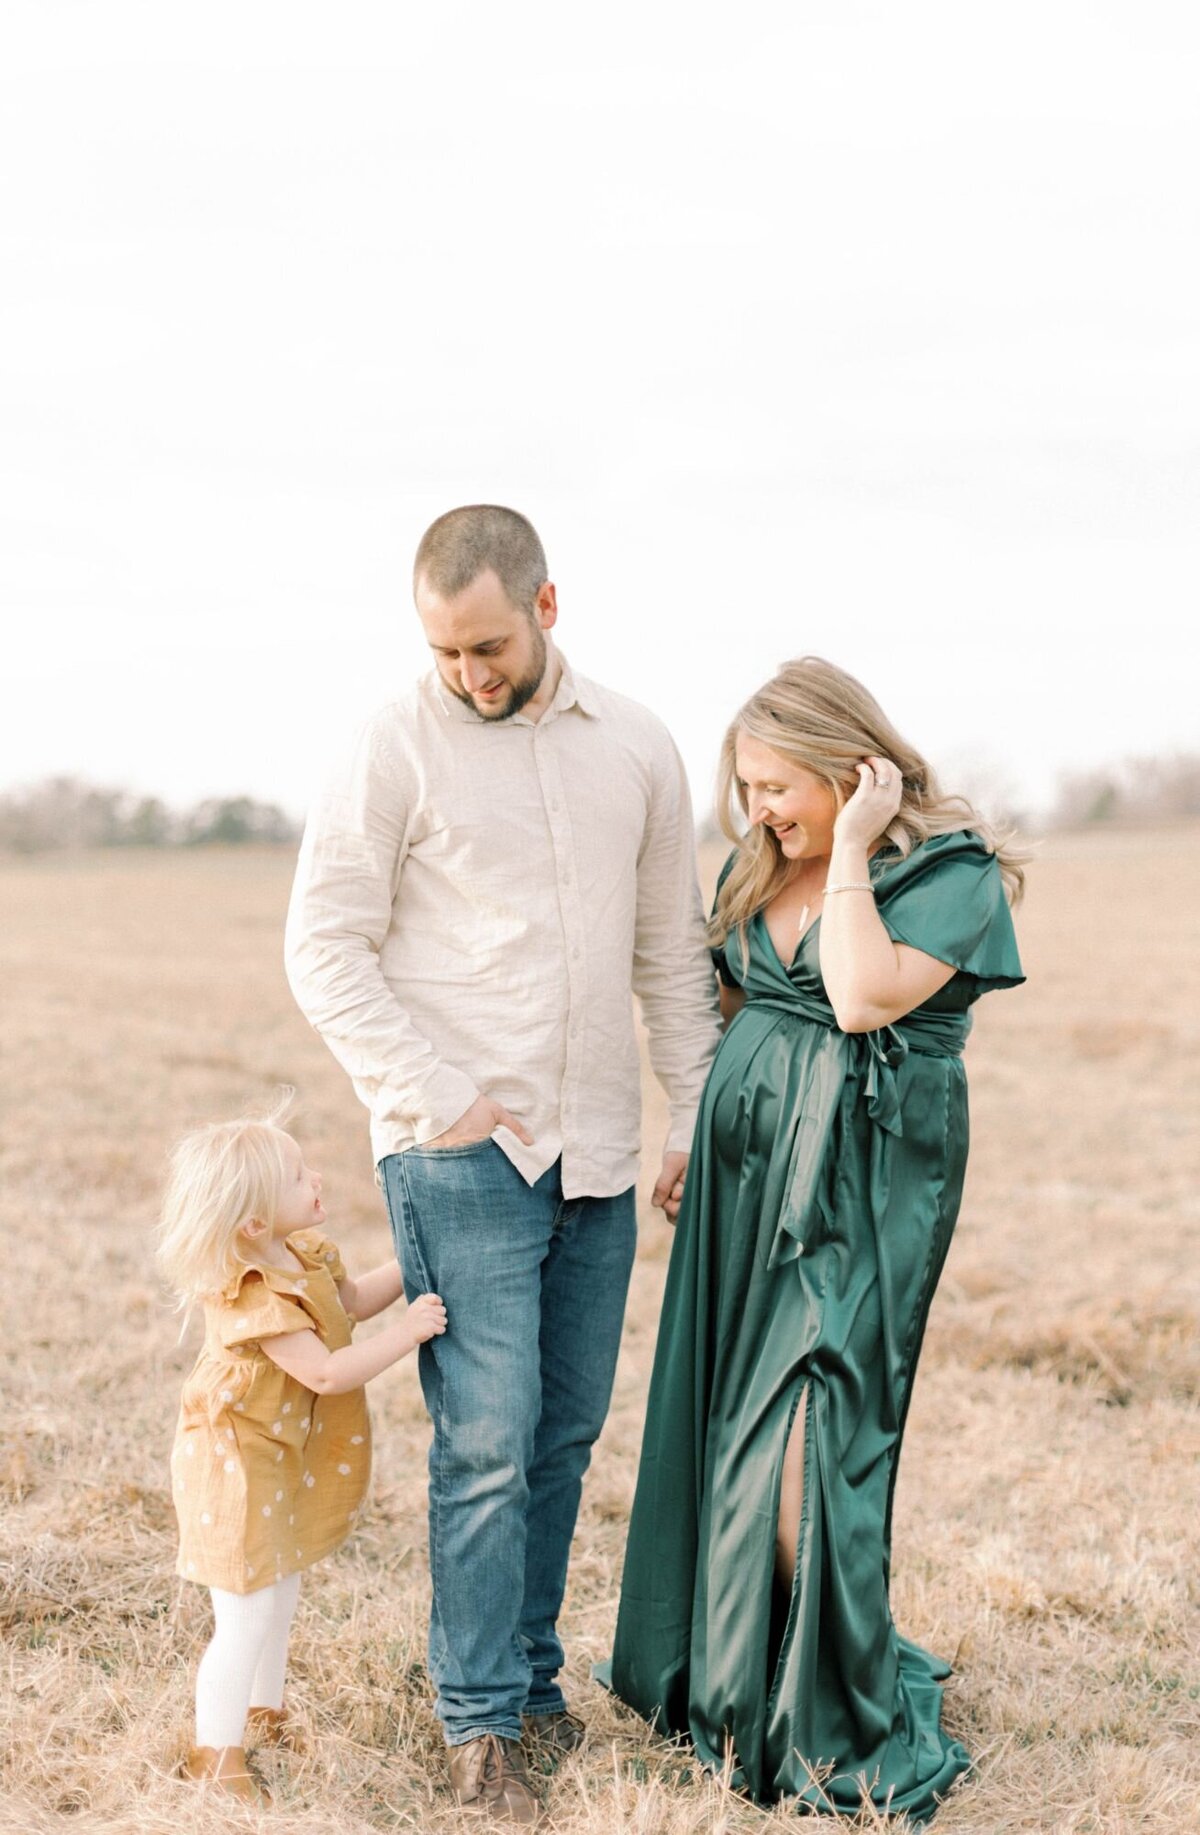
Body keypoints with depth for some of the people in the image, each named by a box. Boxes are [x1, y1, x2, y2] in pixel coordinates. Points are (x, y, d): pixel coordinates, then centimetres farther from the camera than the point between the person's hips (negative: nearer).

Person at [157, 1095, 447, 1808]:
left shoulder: (304, 1254, -2)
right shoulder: (254, 1299, -31)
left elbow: (353, 1301, 17)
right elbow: (328, 1373, -31)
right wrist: (407, 1332, -26)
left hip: (289, 1454, 10)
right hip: (238, 1461, -10)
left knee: (280, 1593, 23)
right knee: (247, 1614, -4)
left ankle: (263, 1712, 41)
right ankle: (216, 1756, 9)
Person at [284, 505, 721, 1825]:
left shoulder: (635, 747, 7)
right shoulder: (398, 749, -6)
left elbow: (673, 950, 14)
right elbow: (324, 947, -7)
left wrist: (702, 1116, 10)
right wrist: (436, 1103, -12)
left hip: (596, 1153, 5)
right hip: (460, 1156, -4)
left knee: (565, 1432, 11)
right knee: (487, 1440, -6)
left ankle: (532, 1674, 25)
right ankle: (481, 1720, 6)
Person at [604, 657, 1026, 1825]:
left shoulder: (951, 870, -9)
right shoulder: (761, 870, 12)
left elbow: (866, 997, -23)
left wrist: (850, 852, -17)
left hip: (862, 1183, -7)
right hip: (748, 1169, 7)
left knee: (804, 1443, -9)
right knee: (729, 1425, 9)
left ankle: (832, 1731, 5)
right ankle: (726, 1677, 25)